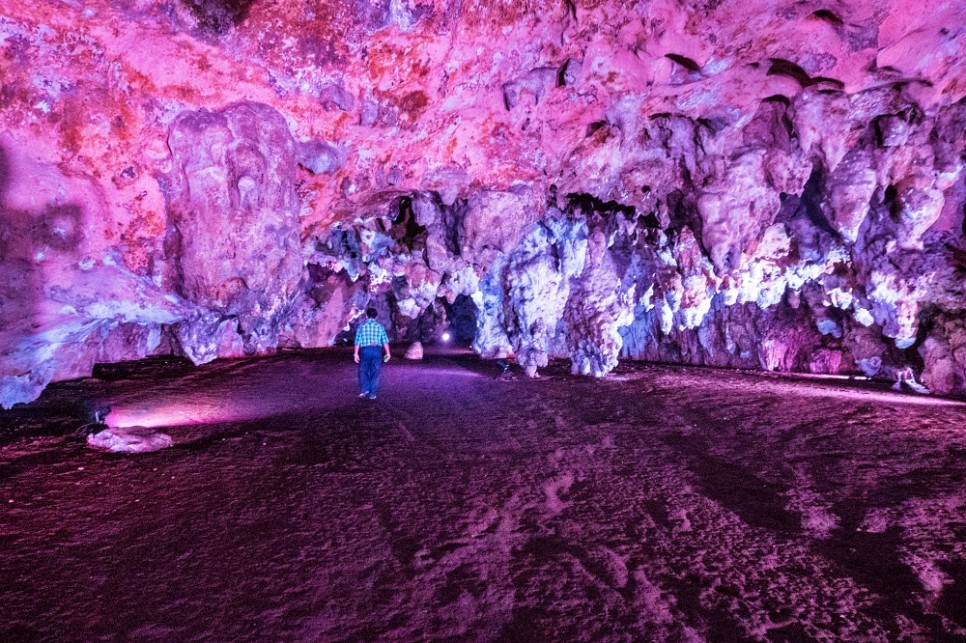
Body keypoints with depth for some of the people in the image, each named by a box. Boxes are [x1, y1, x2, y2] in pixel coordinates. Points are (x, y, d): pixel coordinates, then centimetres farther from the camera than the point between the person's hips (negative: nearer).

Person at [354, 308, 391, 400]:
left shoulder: (362, 326, 3)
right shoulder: (380, 326, 4)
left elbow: (358, 341, 0)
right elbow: (385, 341, -1)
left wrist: (356, 353, 3)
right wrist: (388, 353, 2)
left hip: (365, 350, 0)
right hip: (377, 350, 1)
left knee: (363, 371, 11)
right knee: (375, 373, 6)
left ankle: (364, 389, -4)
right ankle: (372, 393, 7)